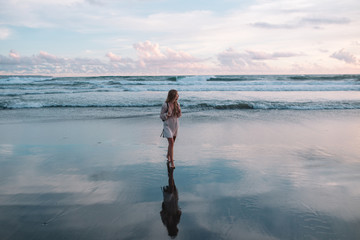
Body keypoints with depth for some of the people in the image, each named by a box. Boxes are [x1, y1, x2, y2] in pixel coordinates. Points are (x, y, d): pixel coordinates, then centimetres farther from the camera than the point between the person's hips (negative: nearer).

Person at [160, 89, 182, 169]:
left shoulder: (177, 104, 1)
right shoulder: (165, 105, -15)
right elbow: (161, 116, -7)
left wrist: (179, 112, -10)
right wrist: (167, 114, -25)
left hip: (175, 125, 6)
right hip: (168, 125, -6)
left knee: (172, 142, 18)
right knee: (171, 143, -13)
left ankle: (168, 156, 43)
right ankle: (172, 162, -9)